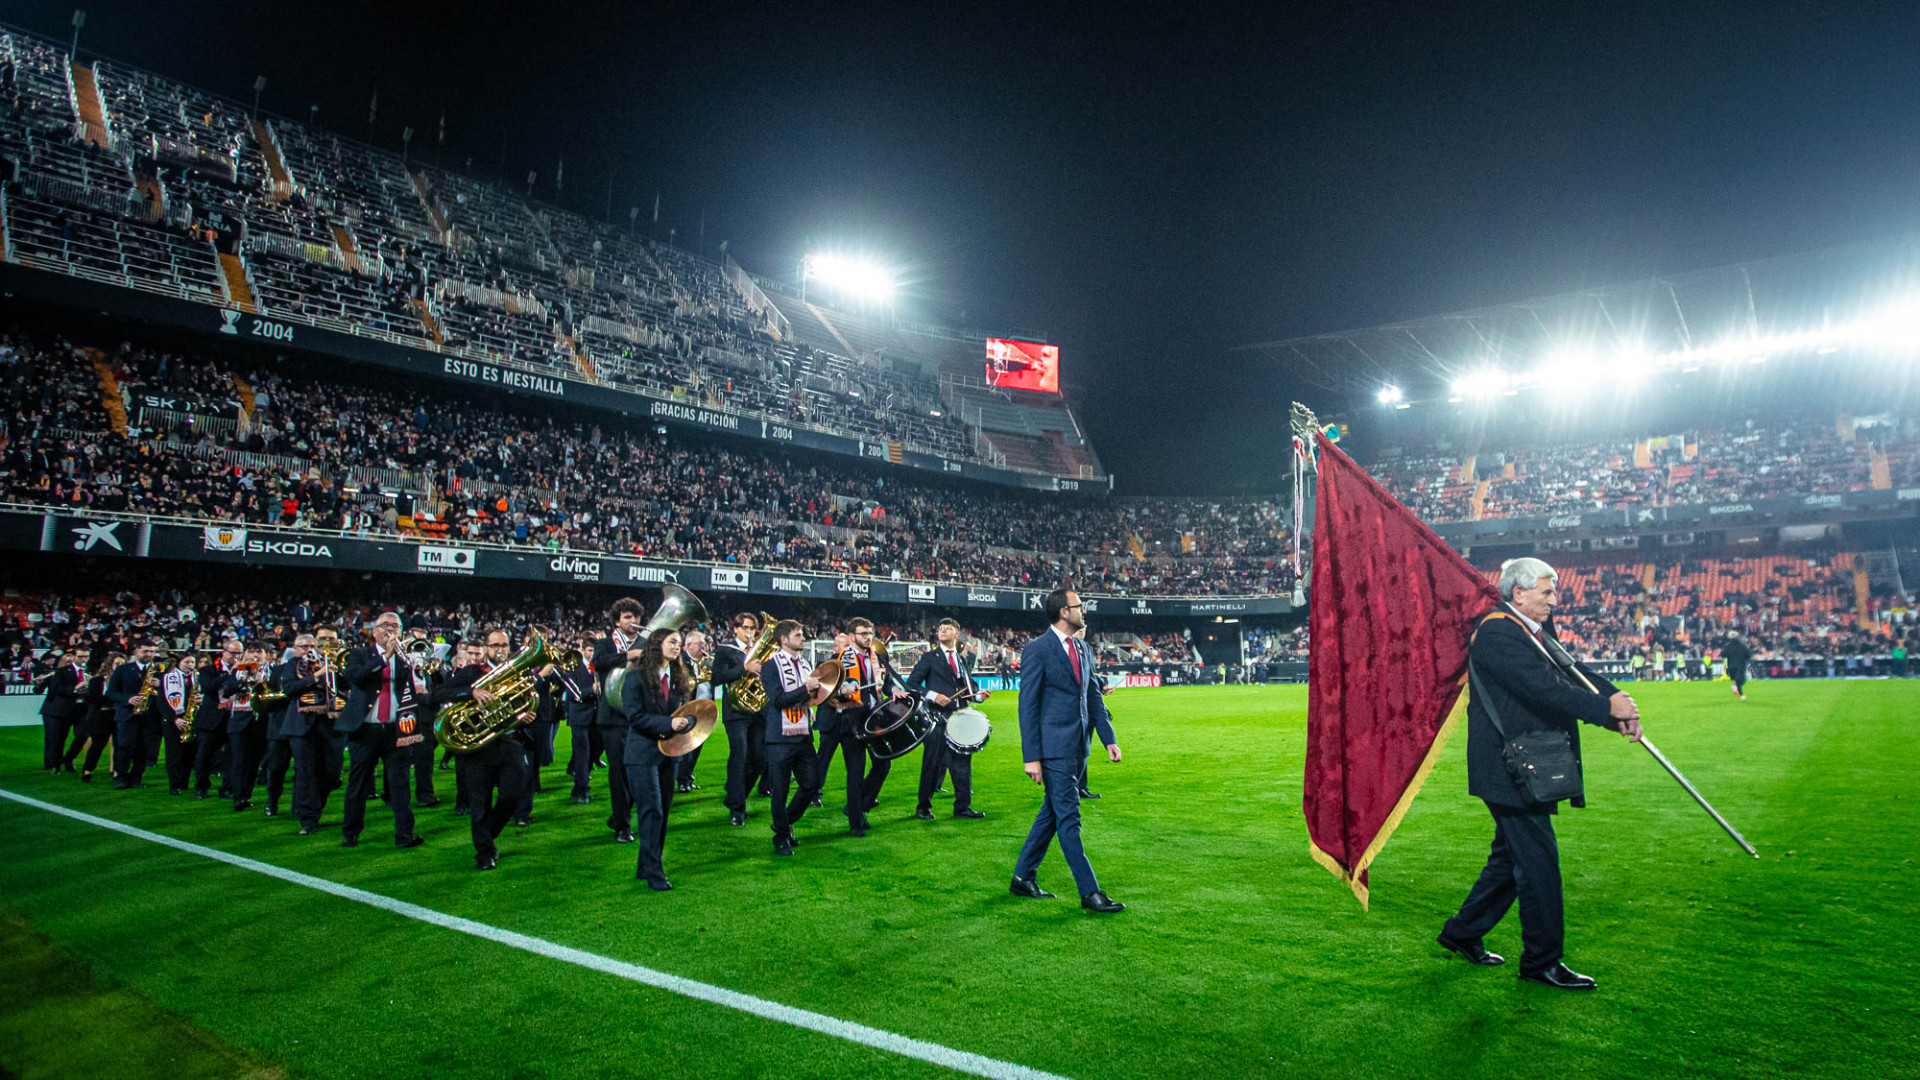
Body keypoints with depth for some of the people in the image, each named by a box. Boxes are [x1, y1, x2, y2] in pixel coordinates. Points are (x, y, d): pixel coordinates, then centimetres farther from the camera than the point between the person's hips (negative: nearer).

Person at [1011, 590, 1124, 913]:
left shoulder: (1082, 648, 13)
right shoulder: (1036, 650, -11)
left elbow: (1093, 696, 18)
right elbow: (1028, 705, -12)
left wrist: (1108, 738, 10)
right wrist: (1032, 757, -15)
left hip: (1077, 747, 8)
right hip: (1054, 748, -8)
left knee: (1052, 813, 14)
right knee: (1068, 818, -4)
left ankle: (1023, 878, 26)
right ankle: (1090, 892, 1)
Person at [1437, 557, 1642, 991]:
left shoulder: (1538, 631, 16)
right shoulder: (1496, 632, -16)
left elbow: (1572, 673, 8)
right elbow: (1544, 687, -25)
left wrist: (1616, 699, -9)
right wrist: (1606, 707, -25)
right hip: (1509, 770, -10)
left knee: (1512, 858, 17)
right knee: (1538, 861, -2)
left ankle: (1463, 931, 30)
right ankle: (1542, 960, 11)